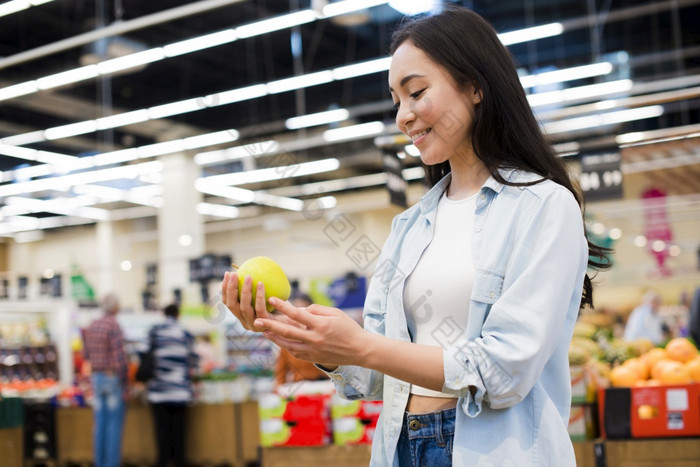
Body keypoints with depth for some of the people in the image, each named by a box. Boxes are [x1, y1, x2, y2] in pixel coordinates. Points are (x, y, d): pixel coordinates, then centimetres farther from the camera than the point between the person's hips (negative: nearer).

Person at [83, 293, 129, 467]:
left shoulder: (91, 326, 8)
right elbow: (120, 357, -19)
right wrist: (125, 381, -13)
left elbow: (87, 355, 13)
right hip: (114, 378, -7)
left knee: (99, 424, 11)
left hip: (96, 378, 7)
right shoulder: (114, 326, -15)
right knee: (114, 424, -1)